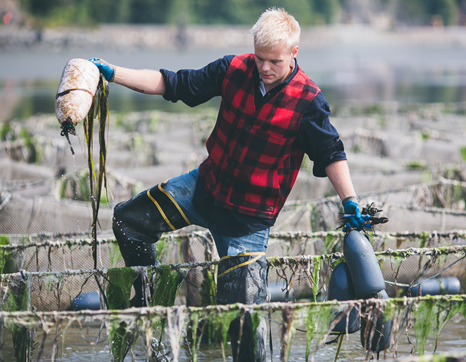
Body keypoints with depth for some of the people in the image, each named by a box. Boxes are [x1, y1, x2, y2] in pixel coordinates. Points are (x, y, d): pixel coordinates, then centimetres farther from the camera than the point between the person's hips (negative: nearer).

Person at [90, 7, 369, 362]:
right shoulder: (235, 69, -7)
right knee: (128, 220, 8)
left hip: (250, 216, -5)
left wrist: (350, 201, -21)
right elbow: (173, 83, -2)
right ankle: (149, 296, 28)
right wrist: (112, 73, -8)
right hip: (206, 187, 5)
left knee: (243, 307, -7)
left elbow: (331, 155, -11)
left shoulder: (308, 100, -17)